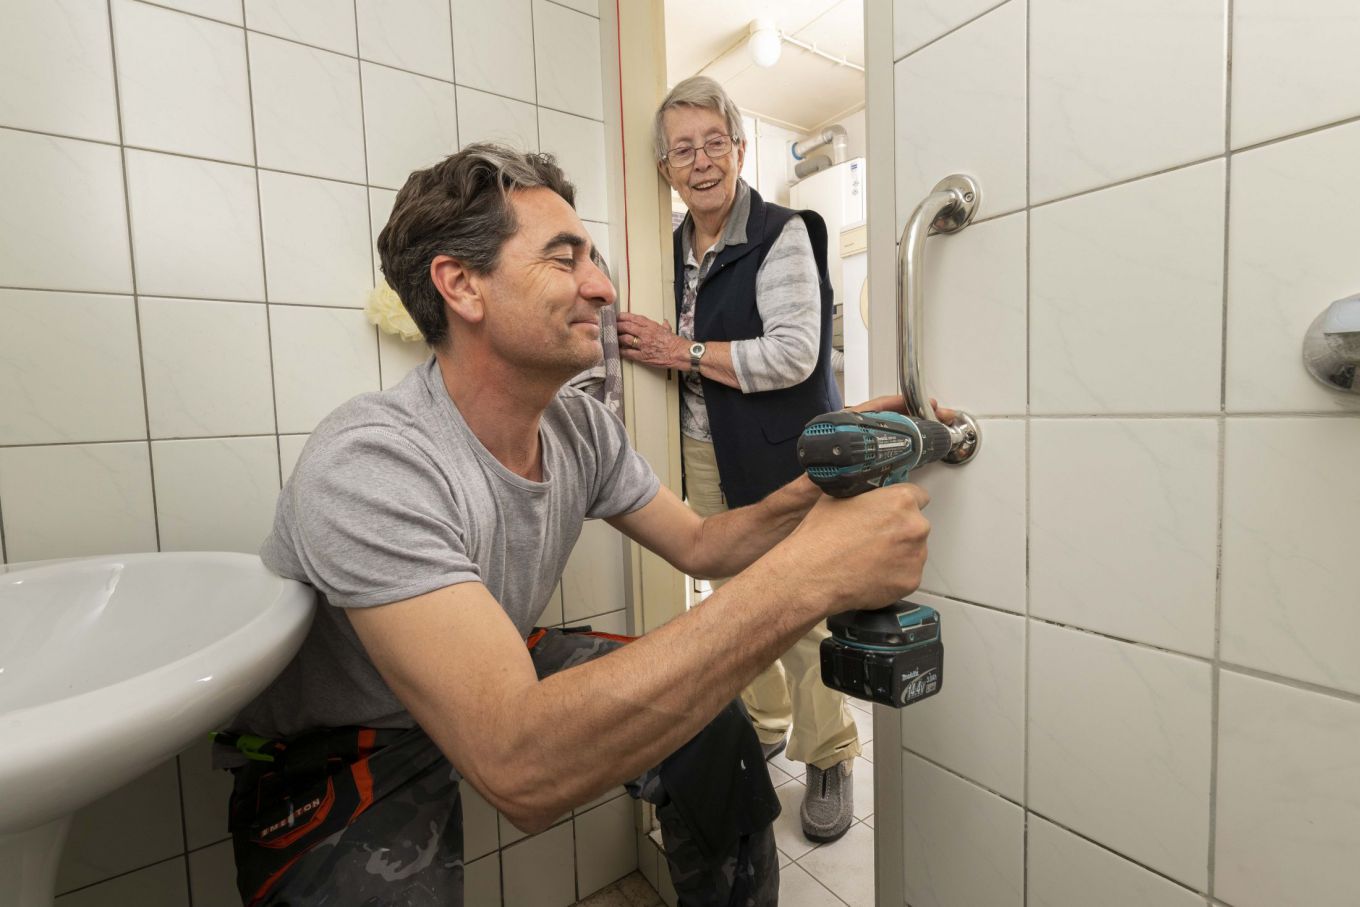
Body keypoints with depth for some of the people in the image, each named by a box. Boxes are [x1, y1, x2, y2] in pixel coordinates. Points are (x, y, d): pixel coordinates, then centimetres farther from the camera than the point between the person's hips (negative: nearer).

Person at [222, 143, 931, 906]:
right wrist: (806, 576, -45)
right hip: (334, 753, -5)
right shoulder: (370, 467, -35)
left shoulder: (583, 428, -12)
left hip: (501, 675, 6)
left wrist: (821, 489, -21)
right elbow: (520, 769, -42)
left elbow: (699, 545, -2)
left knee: (712, 722, -6)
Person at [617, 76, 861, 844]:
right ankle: (762, 726, 33)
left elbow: (794, 354, -19)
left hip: (781, 455, -6)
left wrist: (684, 352, -16)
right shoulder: (677, 246, 14)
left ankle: (830, 760, 19)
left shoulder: (783, 234, -7)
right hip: (705, 455, 6)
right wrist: (648, 344, 6)